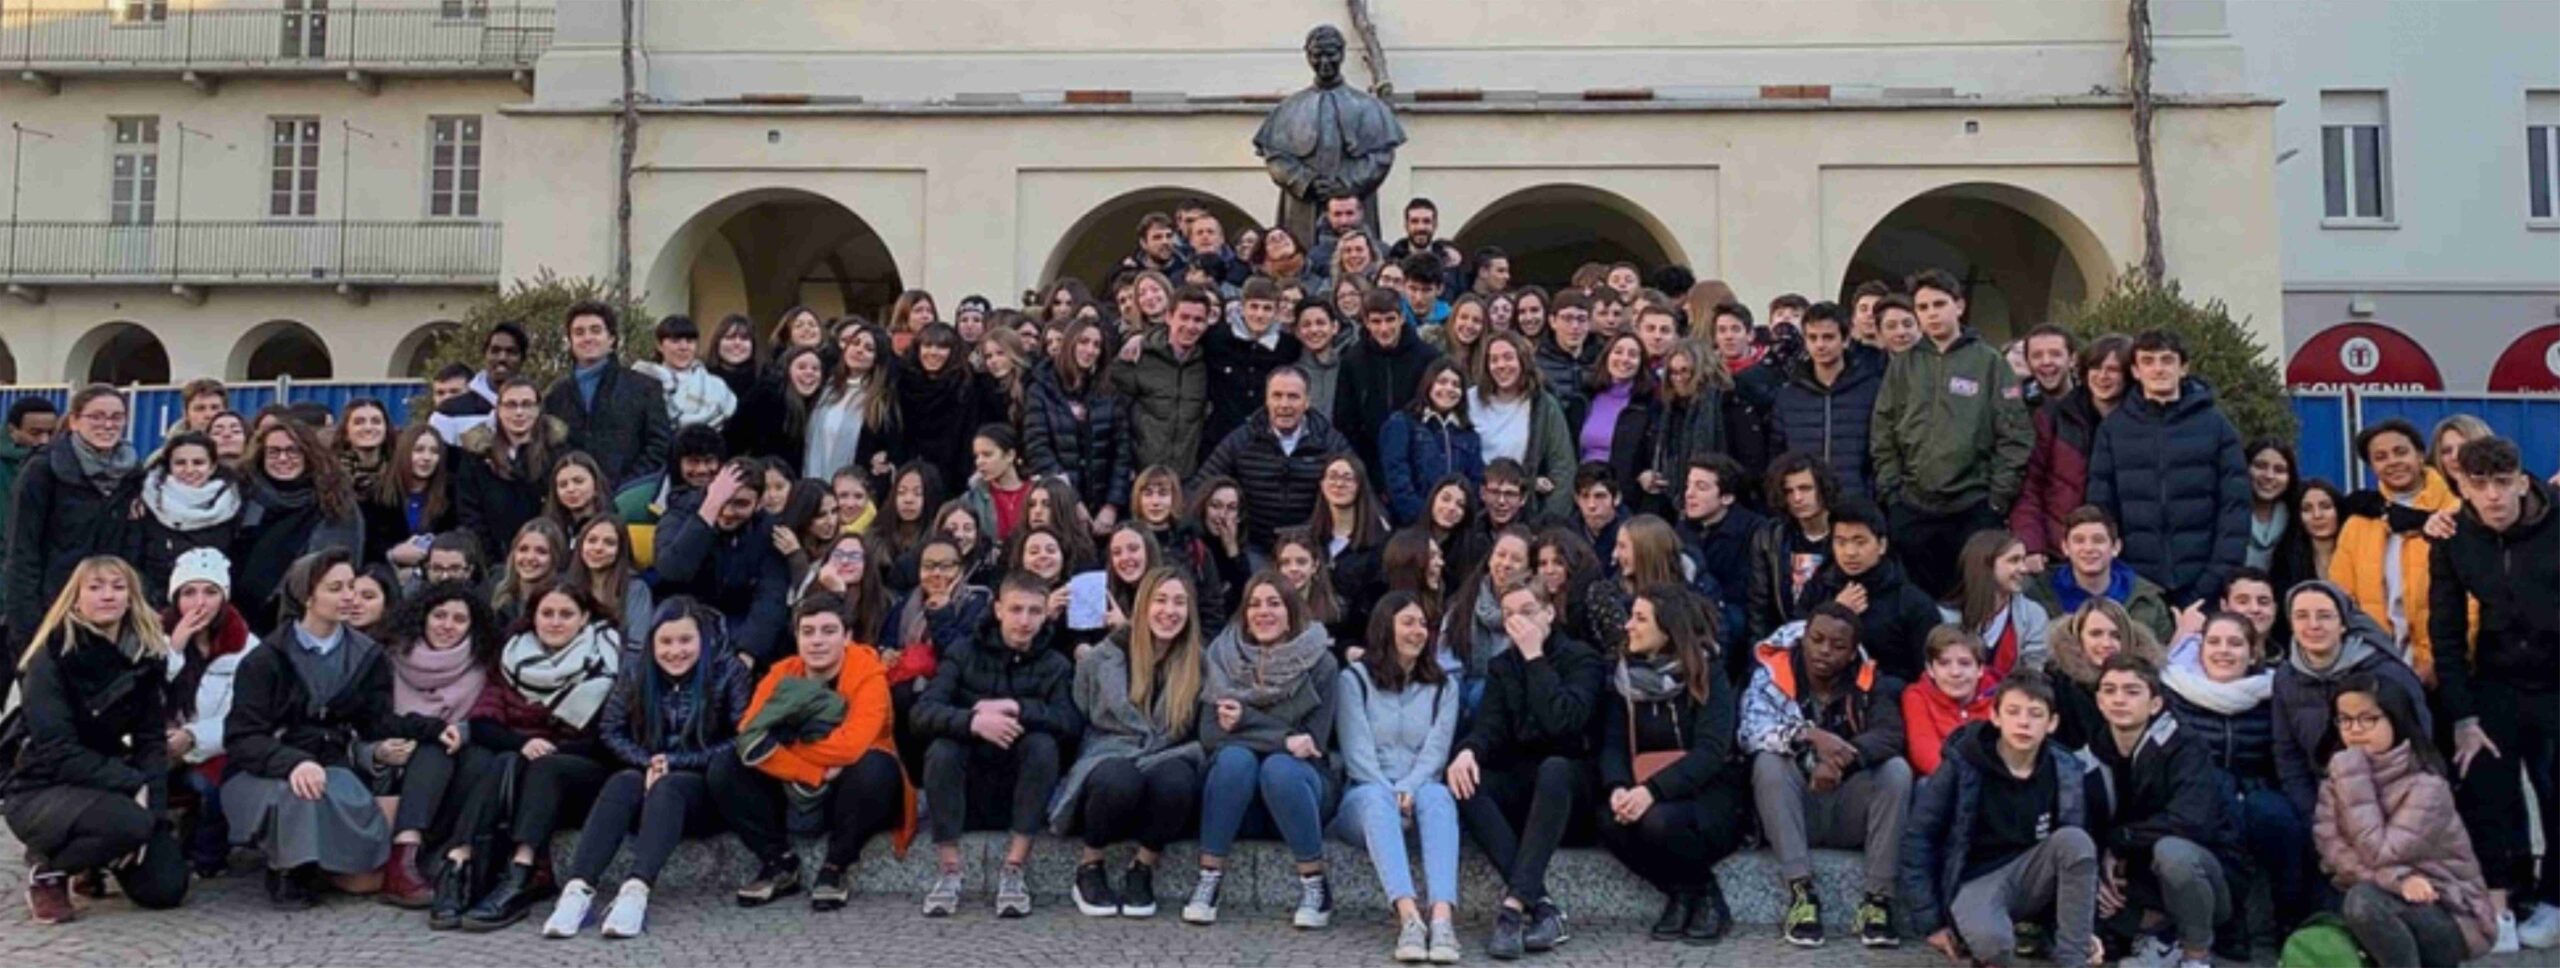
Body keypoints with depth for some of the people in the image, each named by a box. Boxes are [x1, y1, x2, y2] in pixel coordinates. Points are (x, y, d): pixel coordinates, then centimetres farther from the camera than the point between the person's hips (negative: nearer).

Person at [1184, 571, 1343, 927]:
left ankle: (1315, 885, -20)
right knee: (1236, 757, -30)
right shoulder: (1223, 656, 1)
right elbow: (1210, 735, -7)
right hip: (1238, 792, 1)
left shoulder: (1320, 663, -4)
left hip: (1296, 784, -1)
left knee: (1279, 767, -33)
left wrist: (1245, 719, -15)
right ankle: (1208, 880, -25)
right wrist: (1282, 739, -18)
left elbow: (1314, 743, -9)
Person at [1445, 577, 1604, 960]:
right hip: (1520, 783, 4)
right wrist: (1468, 751, -28)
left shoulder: (1582, 659, -4)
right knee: (1464, 783, -26)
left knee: (1552, 770, -38)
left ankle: (1514, 905, -45)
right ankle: (1542, 907, -35)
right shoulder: (1500, 666, 10)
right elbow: (1490, 726, -6)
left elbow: (1563, 722, -22)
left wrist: (1535, 658, -19)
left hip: (1570, 782, -4)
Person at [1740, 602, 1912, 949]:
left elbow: (1891, 735, -19)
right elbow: (1751, 732, -23)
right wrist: (1809, 735, -40)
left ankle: (1877, 899, -22)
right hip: (1793, 811, -1)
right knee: (1768, 762, -29)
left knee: (1897, 769, -24)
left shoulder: (1870, 682, -1)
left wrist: (1843, 757, -38)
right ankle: (1801, 894, -30)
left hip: (1850, 812, 1)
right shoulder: (1773, 675, -6)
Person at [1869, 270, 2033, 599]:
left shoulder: (1989, 362, 2)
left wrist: (1999, 496, -6)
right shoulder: (1903, 365, 9)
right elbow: (1882, 435, 8)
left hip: (1975, 507, -2)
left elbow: (2016, 435, -1)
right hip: (1912, 509, 2)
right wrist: (1890, 490, 1)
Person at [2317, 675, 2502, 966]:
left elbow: (2378, 854, -25)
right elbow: (2333, 851, -11)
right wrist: (2396, 878, -27)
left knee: (2364, 900, -35)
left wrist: (2354, 778, -25)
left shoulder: (2426, 785, -17)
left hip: (2451, 915, -5)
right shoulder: (2337, 780, 1)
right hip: (2391, 904, 6)